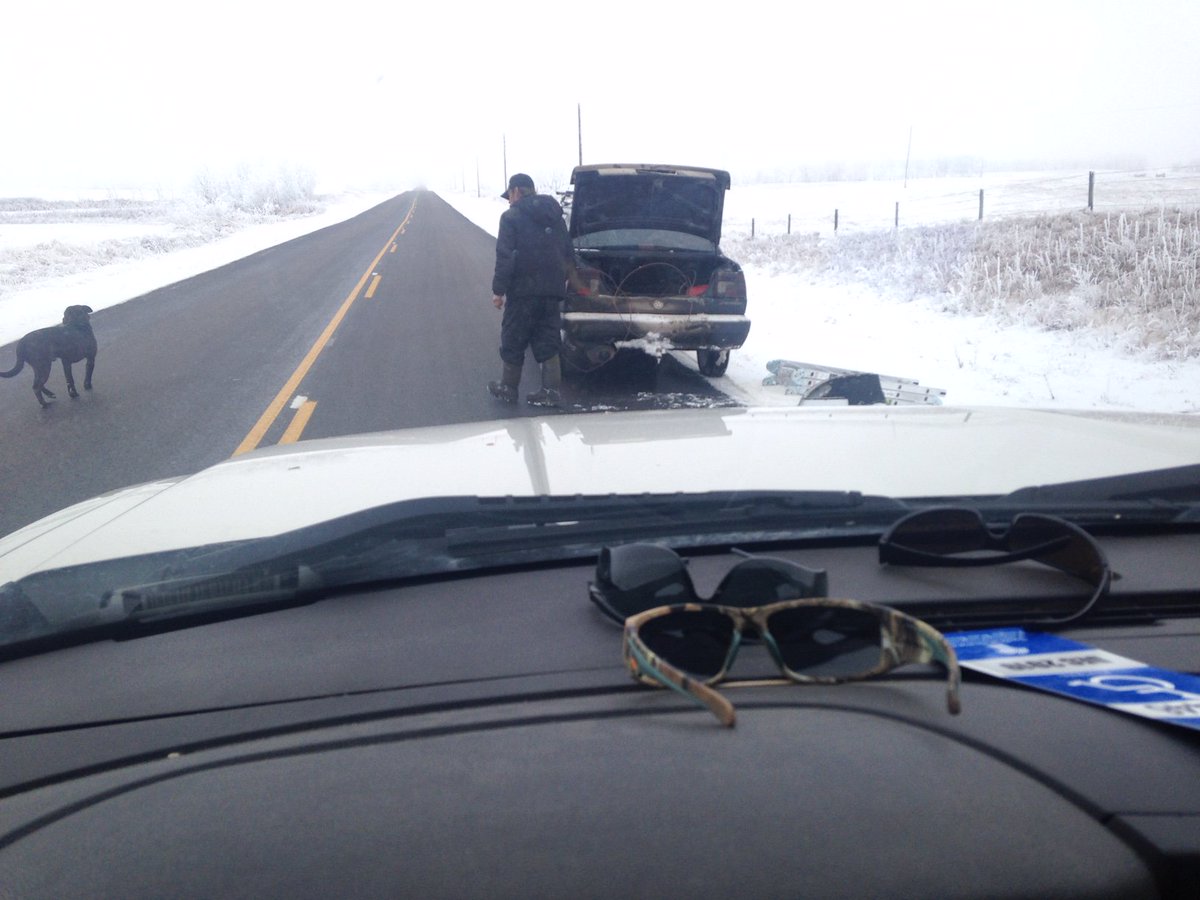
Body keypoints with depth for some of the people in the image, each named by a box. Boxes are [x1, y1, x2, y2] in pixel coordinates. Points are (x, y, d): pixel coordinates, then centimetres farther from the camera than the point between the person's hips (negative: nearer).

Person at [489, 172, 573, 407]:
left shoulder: (511, 217, -6)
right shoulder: (555, 217, 15)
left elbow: (505, 256, -13)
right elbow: (567, 253, 17)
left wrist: (498, 289, -11)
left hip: (523, 290, -6)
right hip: (552, 289, 6)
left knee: (513, 341, 6)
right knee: (548, 341, 10)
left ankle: (508, 388, 15)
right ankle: (551, 390, 6)